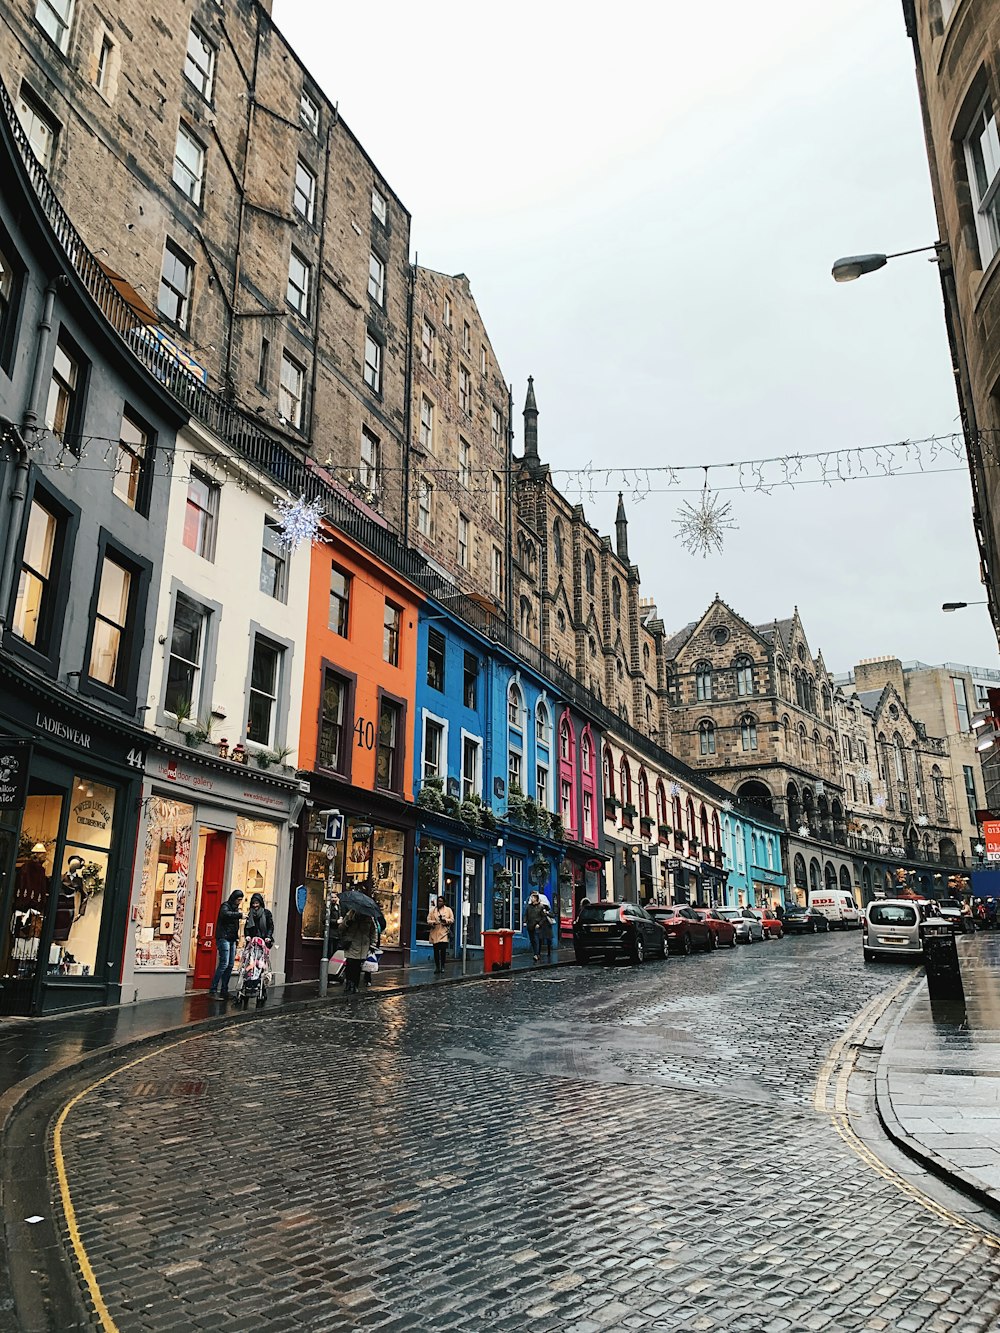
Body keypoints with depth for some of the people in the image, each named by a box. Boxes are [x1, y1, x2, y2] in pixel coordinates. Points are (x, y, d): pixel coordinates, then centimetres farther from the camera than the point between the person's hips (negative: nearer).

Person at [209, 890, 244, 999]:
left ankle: (224, 991, 11)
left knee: (230, 965, 6)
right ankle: (213, 989, -13)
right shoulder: (226, 906, -5)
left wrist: (237, 936, 10)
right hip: (224, 938, -8)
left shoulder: (235, 908, 19)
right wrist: (240, 914, -31)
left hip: (232, 939, 8)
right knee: (224, 963, -15)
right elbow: (225, 914, -29)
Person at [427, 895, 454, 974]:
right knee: (436, 951, 3)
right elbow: (428, 920, 8)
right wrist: (432, 922, -13)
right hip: (435, 933, 2)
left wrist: (445, 920, -12)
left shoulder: (448, 910, 10)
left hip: (444, 933, -2)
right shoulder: (432, 910, 13)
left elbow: (452, 920, 7)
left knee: (443, 949, -12)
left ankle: (442, 966, -1)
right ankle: (437, 967, 13)